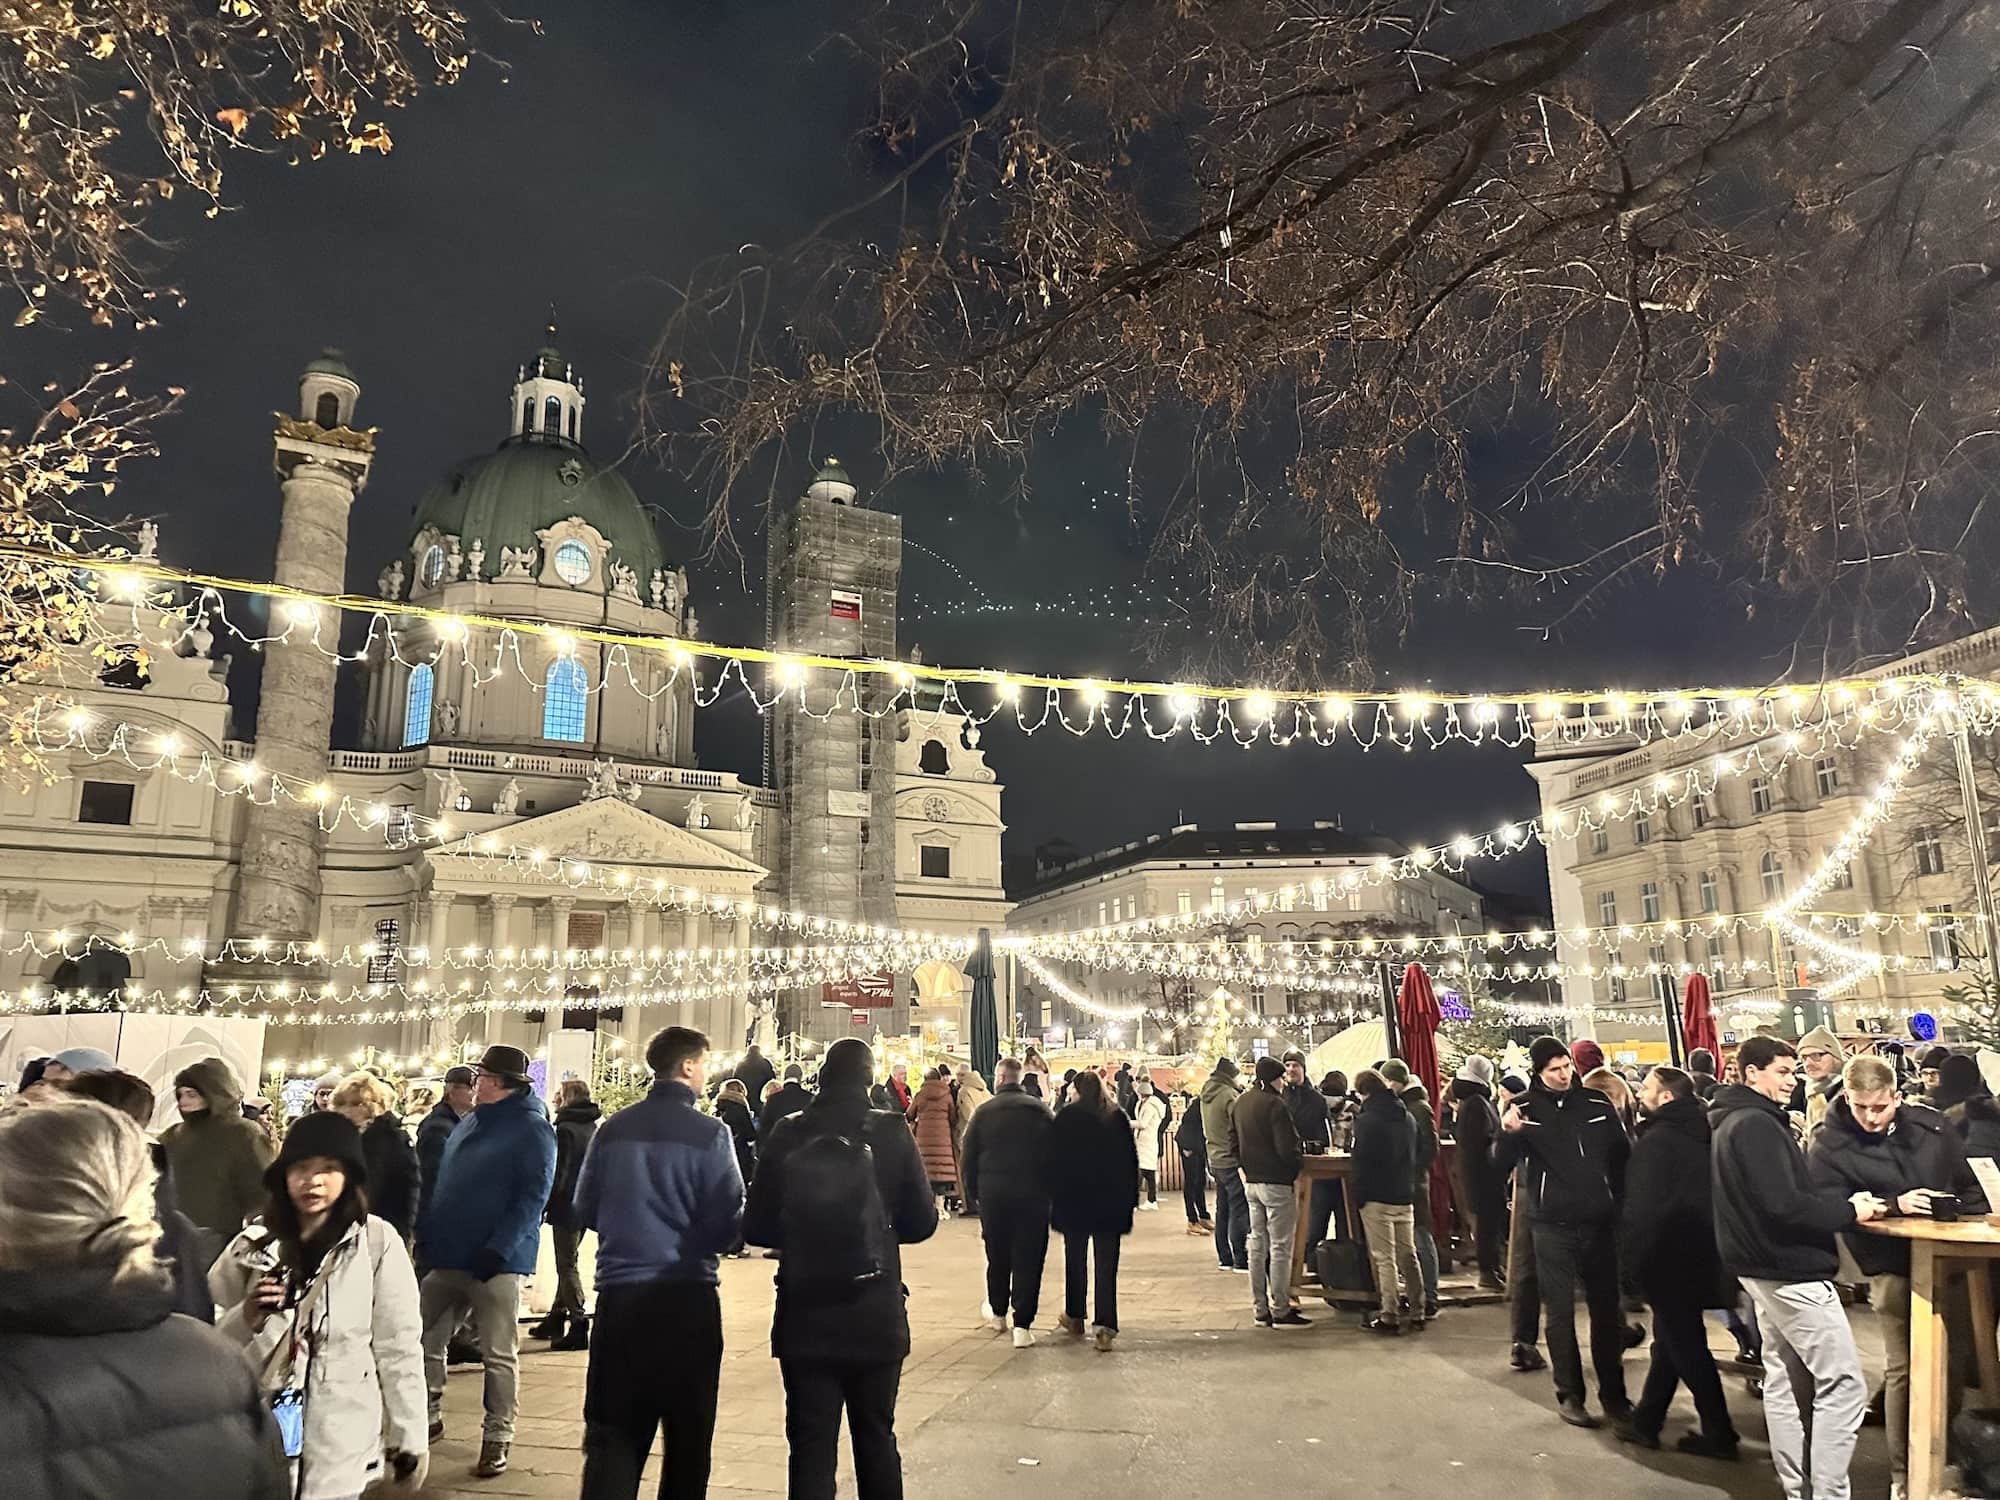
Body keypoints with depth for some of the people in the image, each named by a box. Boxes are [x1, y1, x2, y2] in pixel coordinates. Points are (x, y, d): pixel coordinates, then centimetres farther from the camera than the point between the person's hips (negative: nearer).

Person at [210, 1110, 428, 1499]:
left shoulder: (378, 1241, -11)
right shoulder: (255, 1243, -1)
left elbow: (398, 1348, -6)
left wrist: (410, 1439, -2)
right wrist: (246, 1320, -13)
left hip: (341, 1440, -3)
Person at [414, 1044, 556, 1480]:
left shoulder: (532, 1129, -12)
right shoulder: (471, 1122, 12)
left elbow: (533, 1198, -18)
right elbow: (440, 1184, 19)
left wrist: (497, 1250, -25)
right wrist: (426, 1235, 9)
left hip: (495, 1262, -8)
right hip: (446, 1256, 8)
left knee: (499, 1355, 2)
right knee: (424, 1341, 15)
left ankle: (497, 1439, 15)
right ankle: (428, 1418, 34)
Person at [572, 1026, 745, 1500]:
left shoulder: (612, 1129, 0)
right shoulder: (710, 1133, -11)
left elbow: (585, 1212, 7)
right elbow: (730, 1223, -11)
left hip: (619, 1292, 3)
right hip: (687, 1294, -3)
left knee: (612, 1434, 8)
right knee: (688, 1434, 14)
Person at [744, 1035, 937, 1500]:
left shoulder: (788, 1134, -8)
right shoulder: (891, 1132, -9)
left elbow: (757, 1227, -3)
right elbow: (922, 1221, -4)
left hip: (803, 1318, 0)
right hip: (876, 1318, 0)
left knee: (811, 1445, 10)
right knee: (876, 1439, 19)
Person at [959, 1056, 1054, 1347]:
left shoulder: (984, 1111, -2)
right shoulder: (1039, 1110, -1)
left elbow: (968, 1160, 0)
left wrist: (973, 1197, 9)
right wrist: (1049, 1190, 7)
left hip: (992, 1194, 1)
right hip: (1033, 1194, -1)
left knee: (997, 1256, 17)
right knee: (1028, 1259, 4)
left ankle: (997, 1312, 35)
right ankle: (1022, 1326, 1)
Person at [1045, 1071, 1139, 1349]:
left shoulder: (1066, 1117, -5)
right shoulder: (1117, 1117, 3)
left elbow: (1053, 1158, -5)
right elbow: (1131, 1159, 4)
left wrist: (1053, 1193, 1)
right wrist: (1130, 1196, 8)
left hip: (1073, 1200, -1)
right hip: (1111, 1200, 1)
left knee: (1075, 1259, 14)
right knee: (1106, 1263, 2)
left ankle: (1075, 1317, 26)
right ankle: (1105, 1326, -5)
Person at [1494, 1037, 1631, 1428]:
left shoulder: (1596, 1103, 0)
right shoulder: (1524, 1110, -4)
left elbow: (1622, 1155, 7)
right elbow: (1501, 1165, -8)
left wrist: (1621, 1203, -1)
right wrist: (1507, 1134, -28)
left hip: (1599, 1222, 2)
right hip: (1552, 1227, -2)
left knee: (1607, 1310, 11)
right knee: (1560, 1313, 5)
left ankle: (1613, 1393, 24)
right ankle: (1569, 1396, 16)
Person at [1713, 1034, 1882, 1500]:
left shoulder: (1732, 1122, 13)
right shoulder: (1758, 1125, -18)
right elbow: (1784, 1206, -23)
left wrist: (1841, 1200, 8)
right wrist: (1849, 1211, -12)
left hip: (1766, 1268, 10)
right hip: (1791, 1269, -10)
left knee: (1785, 1381, 14)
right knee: (1843, 1384, -4)